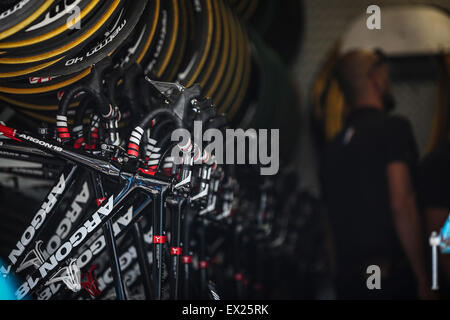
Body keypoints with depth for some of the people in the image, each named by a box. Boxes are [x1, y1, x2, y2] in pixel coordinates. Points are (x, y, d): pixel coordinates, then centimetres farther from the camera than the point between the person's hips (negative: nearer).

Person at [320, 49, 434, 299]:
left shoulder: (332, 148, 16)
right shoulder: (393, 128, -5)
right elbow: (401, 204, -15)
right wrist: (423, 280, -12)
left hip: (347, 280, 7)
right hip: (392, 278, -7)